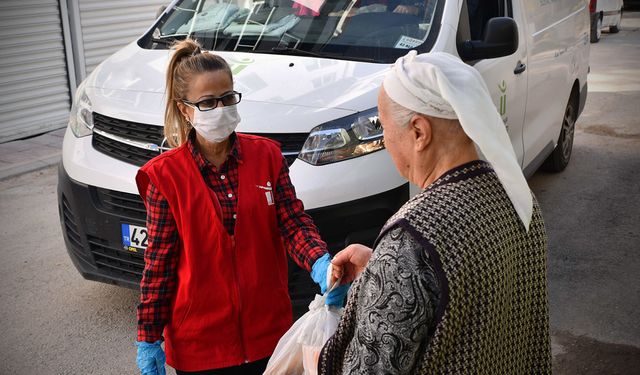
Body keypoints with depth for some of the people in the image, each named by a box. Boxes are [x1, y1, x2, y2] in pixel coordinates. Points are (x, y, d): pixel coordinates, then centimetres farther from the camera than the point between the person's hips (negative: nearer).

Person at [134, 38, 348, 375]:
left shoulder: (267, 155, -3)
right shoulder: (165, 175, -10)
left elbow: (293, 222, -8)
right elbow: (159, 262, -5)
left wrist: (320, 263, -29)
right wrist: (149, 339, -3)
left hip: (268, 329, 2)